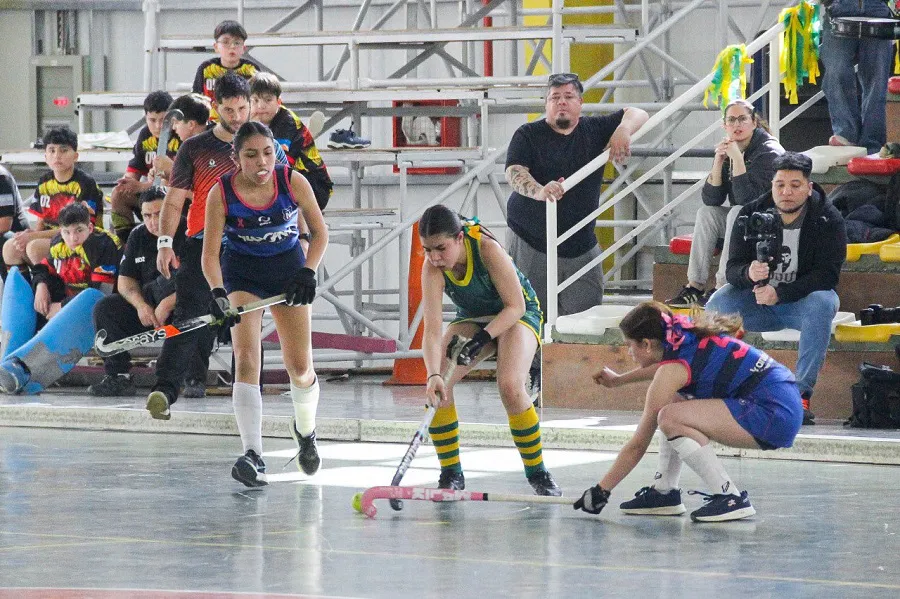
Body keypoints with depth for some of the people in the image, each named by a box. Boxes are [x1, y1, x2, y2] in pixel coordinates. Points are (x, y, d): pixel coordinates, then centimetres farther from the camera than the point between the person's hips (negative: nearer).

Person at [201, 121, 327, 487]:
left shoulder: (293, 182, -19)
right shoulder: (221, 193, -22)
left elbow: (319, 231, -5)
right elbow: (210, 253, -18)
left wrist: (308, 272, -17)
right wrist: (217, 293, -33)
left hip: (288, 267, 1)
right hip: (242, 271, -1)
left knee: (300, 369, 3)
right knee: (246, 361, -18)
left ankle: (305, 430, 36)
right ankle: (253, 456, -24)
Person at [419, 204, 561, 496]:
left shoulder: (487, 249, -33)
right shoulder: (432, 269, -23)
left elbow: (515, 306, -25)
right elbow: (432, 330, -30)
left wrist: (483, 337, -38)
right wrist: (434, 375, -45)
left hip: (518, 314, -4)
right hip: (472, 319, 4)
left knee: (510, 387, -28)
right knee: (437, 386, -19)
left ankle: (537, 472, -9)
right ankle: (451, 474, -4)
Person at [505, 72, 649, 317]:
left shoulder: (594, 130, 9)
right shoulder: (528, 135, 0)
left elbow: (636, 115, 8)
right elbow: (514, 173, -15)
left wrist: (623, 130, -16)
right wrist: (539, 191, -36)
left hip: (581, 247, 3)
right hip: (530, 243, -3)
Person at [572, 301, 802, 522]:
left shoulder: (671, 372, -11)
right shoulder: (689, 339, 11)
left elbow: (638, 445, -7)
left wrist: (601, 490, 1)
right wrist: (619, 379, 50)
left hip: (774, 415, -10)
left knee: (670, 417, -21)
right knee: (673, 402, 18)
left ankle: (731, 498, -16)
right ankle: (664, 492, 16)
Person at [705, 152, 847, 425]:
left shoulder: (828, 219, -12)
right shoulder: (751, 215, -5)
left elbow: (828, 274, -19)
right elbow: (732, 268, -8)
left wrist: (780, 293, -30)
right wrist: (748, 273, -35)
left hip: (804, 298, -2)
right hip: (758, 300, 2)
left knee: (821, 303, -36)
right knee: (717, 303, -25)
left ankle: (802, 393, -35)